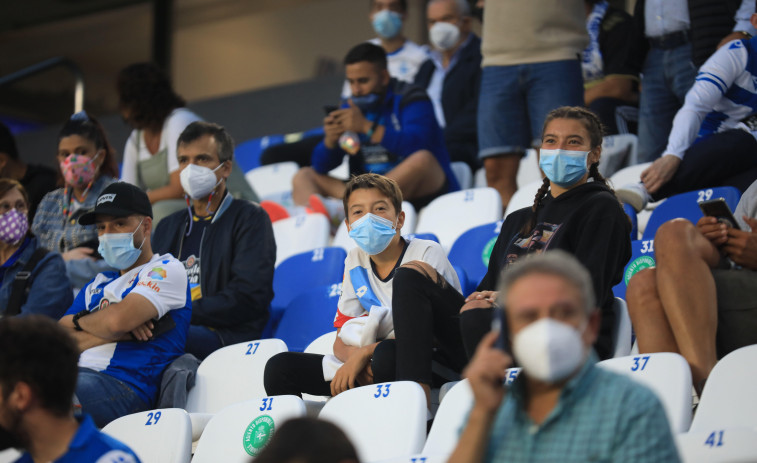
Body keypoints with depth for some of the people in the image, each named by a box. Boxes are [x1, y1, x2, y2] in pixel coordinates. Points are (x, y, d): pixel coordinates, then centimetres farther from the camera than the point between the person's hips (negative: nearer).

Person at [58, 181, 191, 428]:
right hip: (79, 378, 7)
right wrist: (113, 332, 1)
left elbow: (118, 319, -8)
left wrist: (80, 321, 13)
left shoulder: (167, 270, 10)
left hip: (126, 388, -7)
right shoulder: (97, 284, 33)